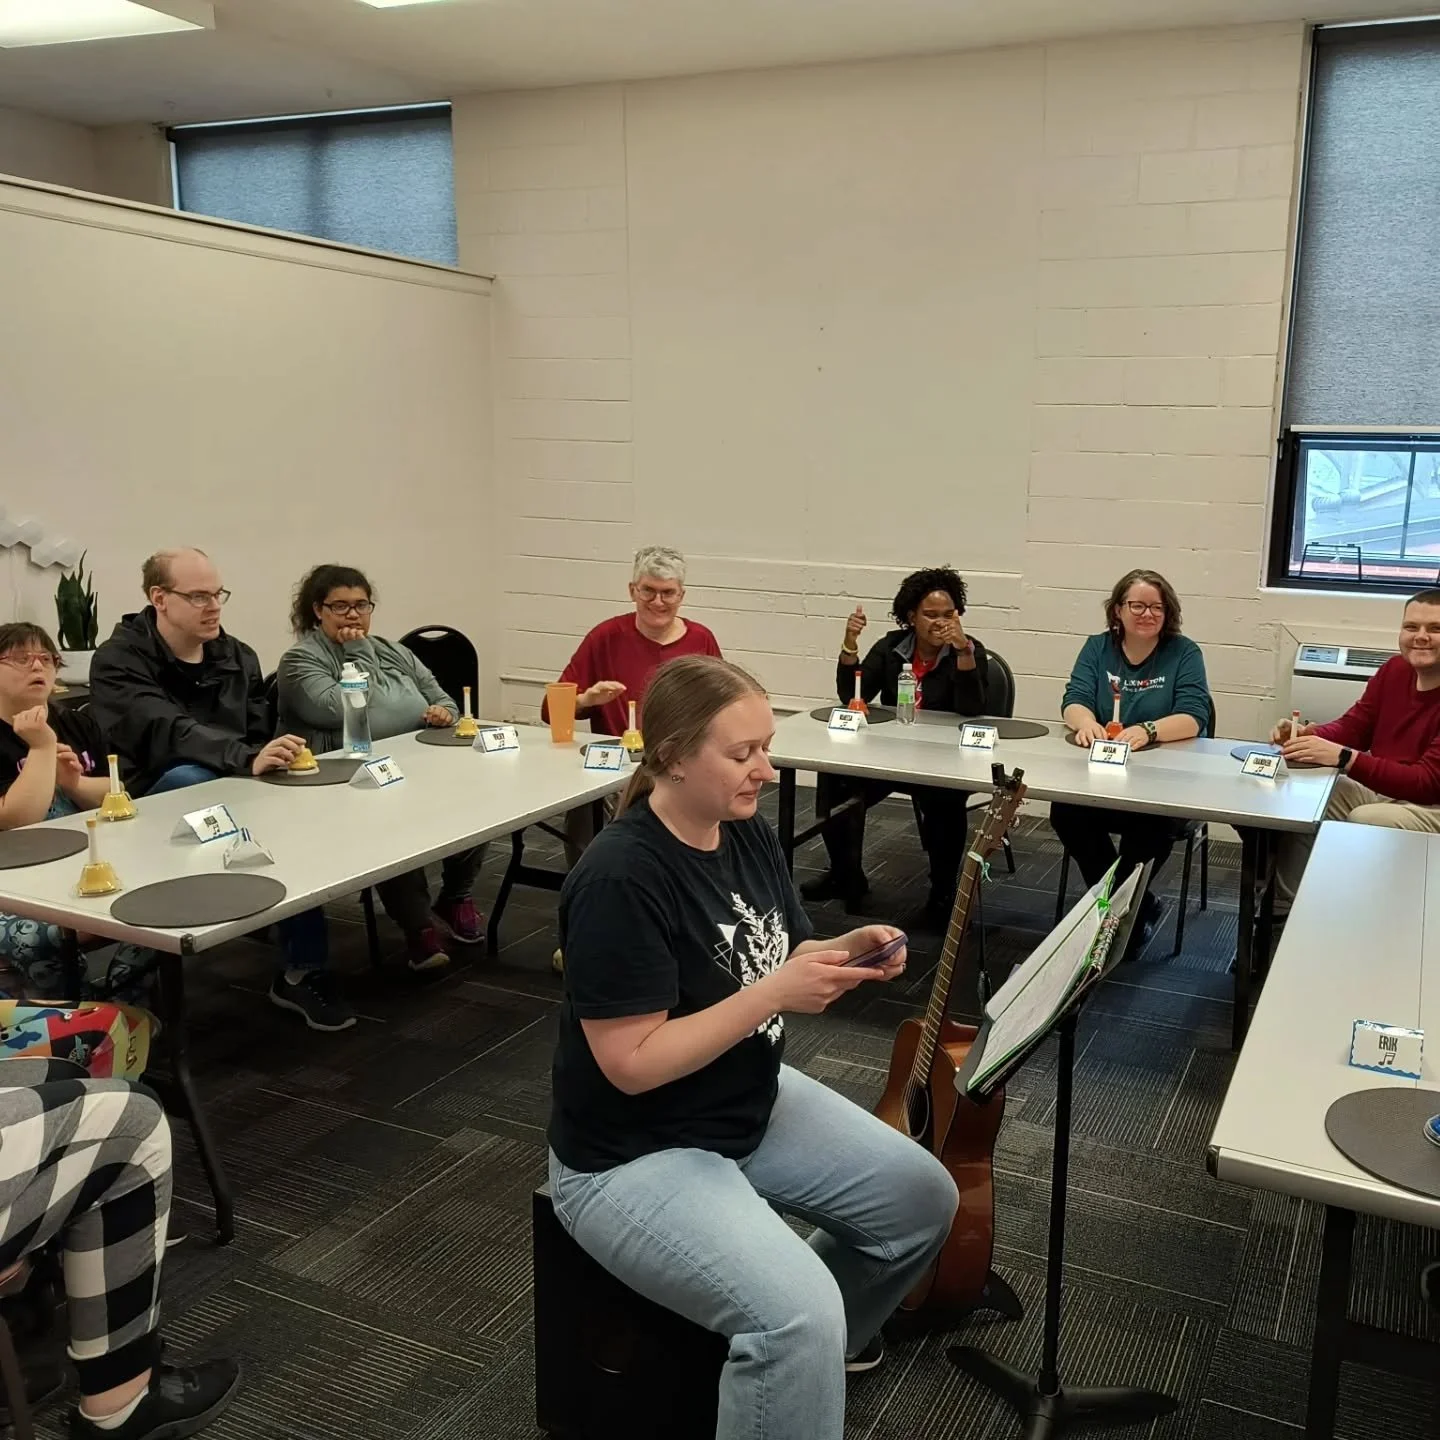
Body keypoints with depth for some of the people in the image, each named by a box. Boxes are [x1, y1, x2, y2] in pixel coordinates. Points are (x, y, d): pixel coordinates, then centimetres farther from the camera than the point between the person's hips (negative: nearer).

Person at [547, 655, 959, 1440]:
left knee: (922, 1196, 9)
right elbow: (633, 1064, -26)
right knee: (798, 1316, -26)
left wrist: (847, 954, -14)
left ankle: (824, 1341, 33)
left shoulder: (748, 833, -3)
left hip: (755, 1105, 9)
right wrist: (774, 994, -29)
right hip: (634, 1155, -8)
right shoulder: (618, 879, -27)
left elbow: (781, 966, 7)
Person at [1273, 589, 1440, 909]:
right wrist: (1306, 736, -17)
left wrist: (1343, 757, -35)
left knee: (1364, 821, -31)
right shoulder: (1395, 670, 2)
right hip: (1380, 792, 8)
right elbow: (1353, 727, 6)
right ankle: (1283, 909, 6)